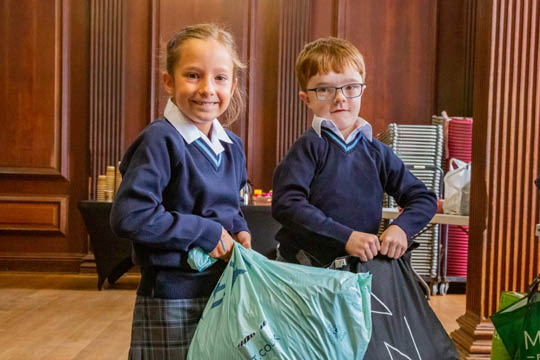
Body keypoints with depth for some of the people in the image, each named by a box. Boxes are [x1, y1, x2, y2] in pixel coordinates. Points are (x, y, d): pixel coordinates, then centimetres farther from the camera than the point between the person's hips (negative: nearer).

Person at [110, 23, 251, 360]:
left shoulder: (233, 146, 7)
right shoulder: (160, 141, -16)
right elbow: (129, 216, -24)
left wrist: (240, 230, 0)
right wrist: (207, 232, -19)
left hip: (225, 291, 7)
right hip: (173, 301, -7)